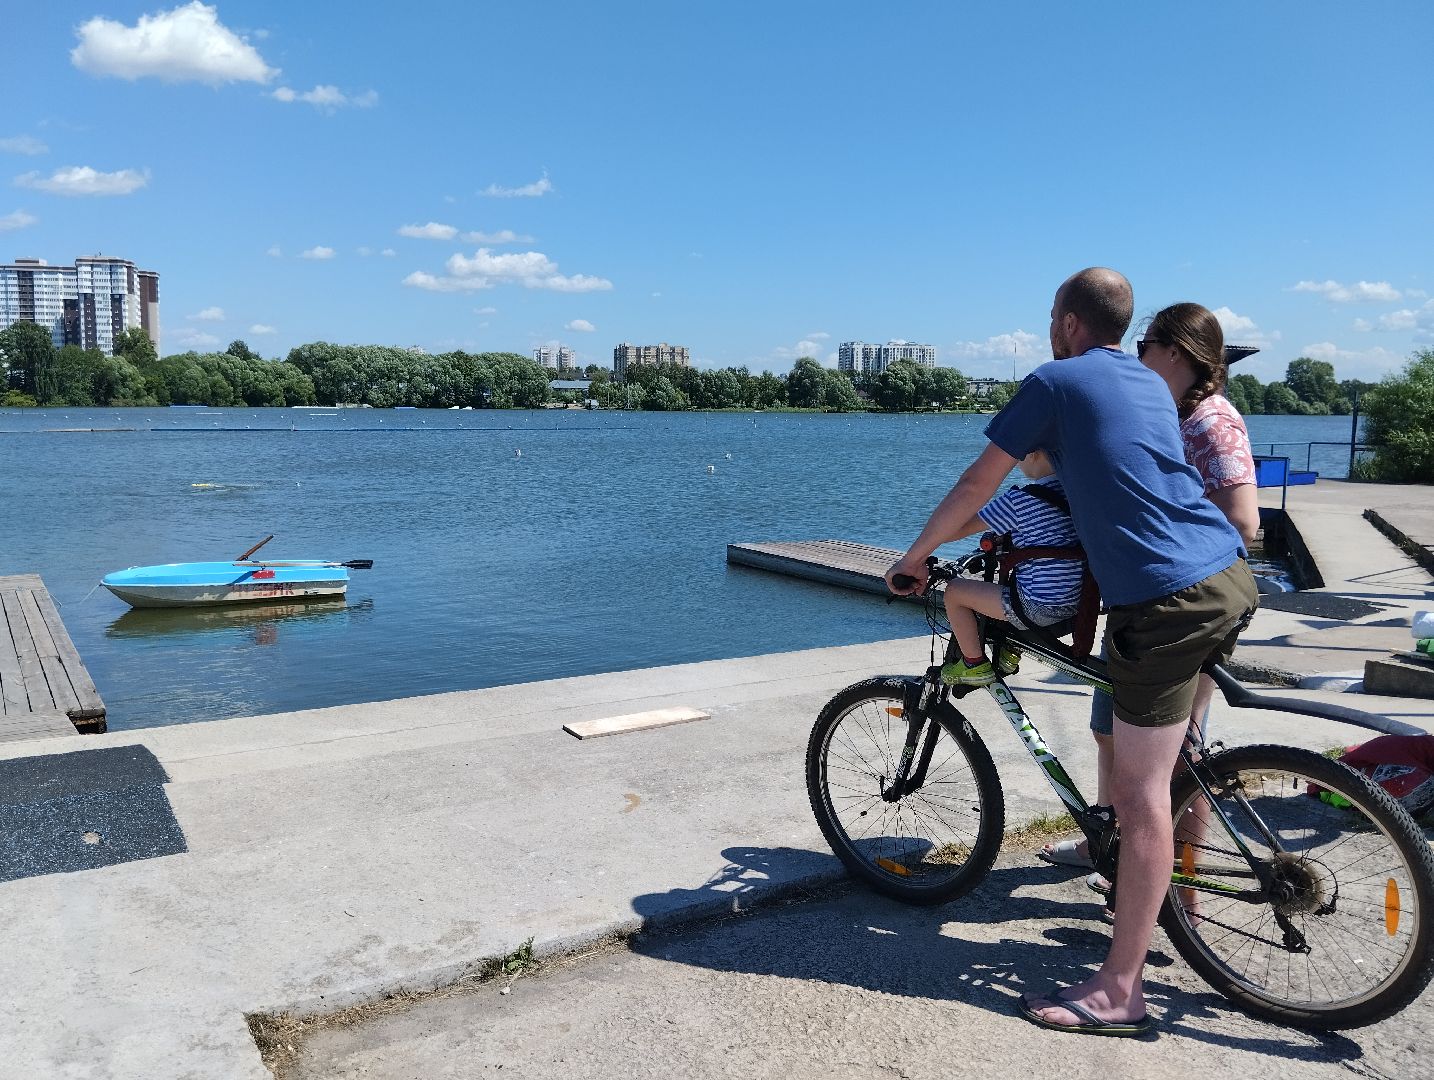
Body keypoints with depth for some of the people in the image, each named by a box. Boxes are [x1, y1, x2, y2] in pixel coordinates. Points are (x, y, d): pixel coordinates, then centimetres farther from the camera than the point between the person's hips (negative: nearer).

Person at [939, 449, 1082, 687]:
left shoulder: (1019, 500, -17)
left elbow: (958, 529, -12)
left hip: (1040, 608, -8)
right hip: (1077, 602, 8)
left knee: (954, 591, 4)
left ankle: (975, 665, 13)